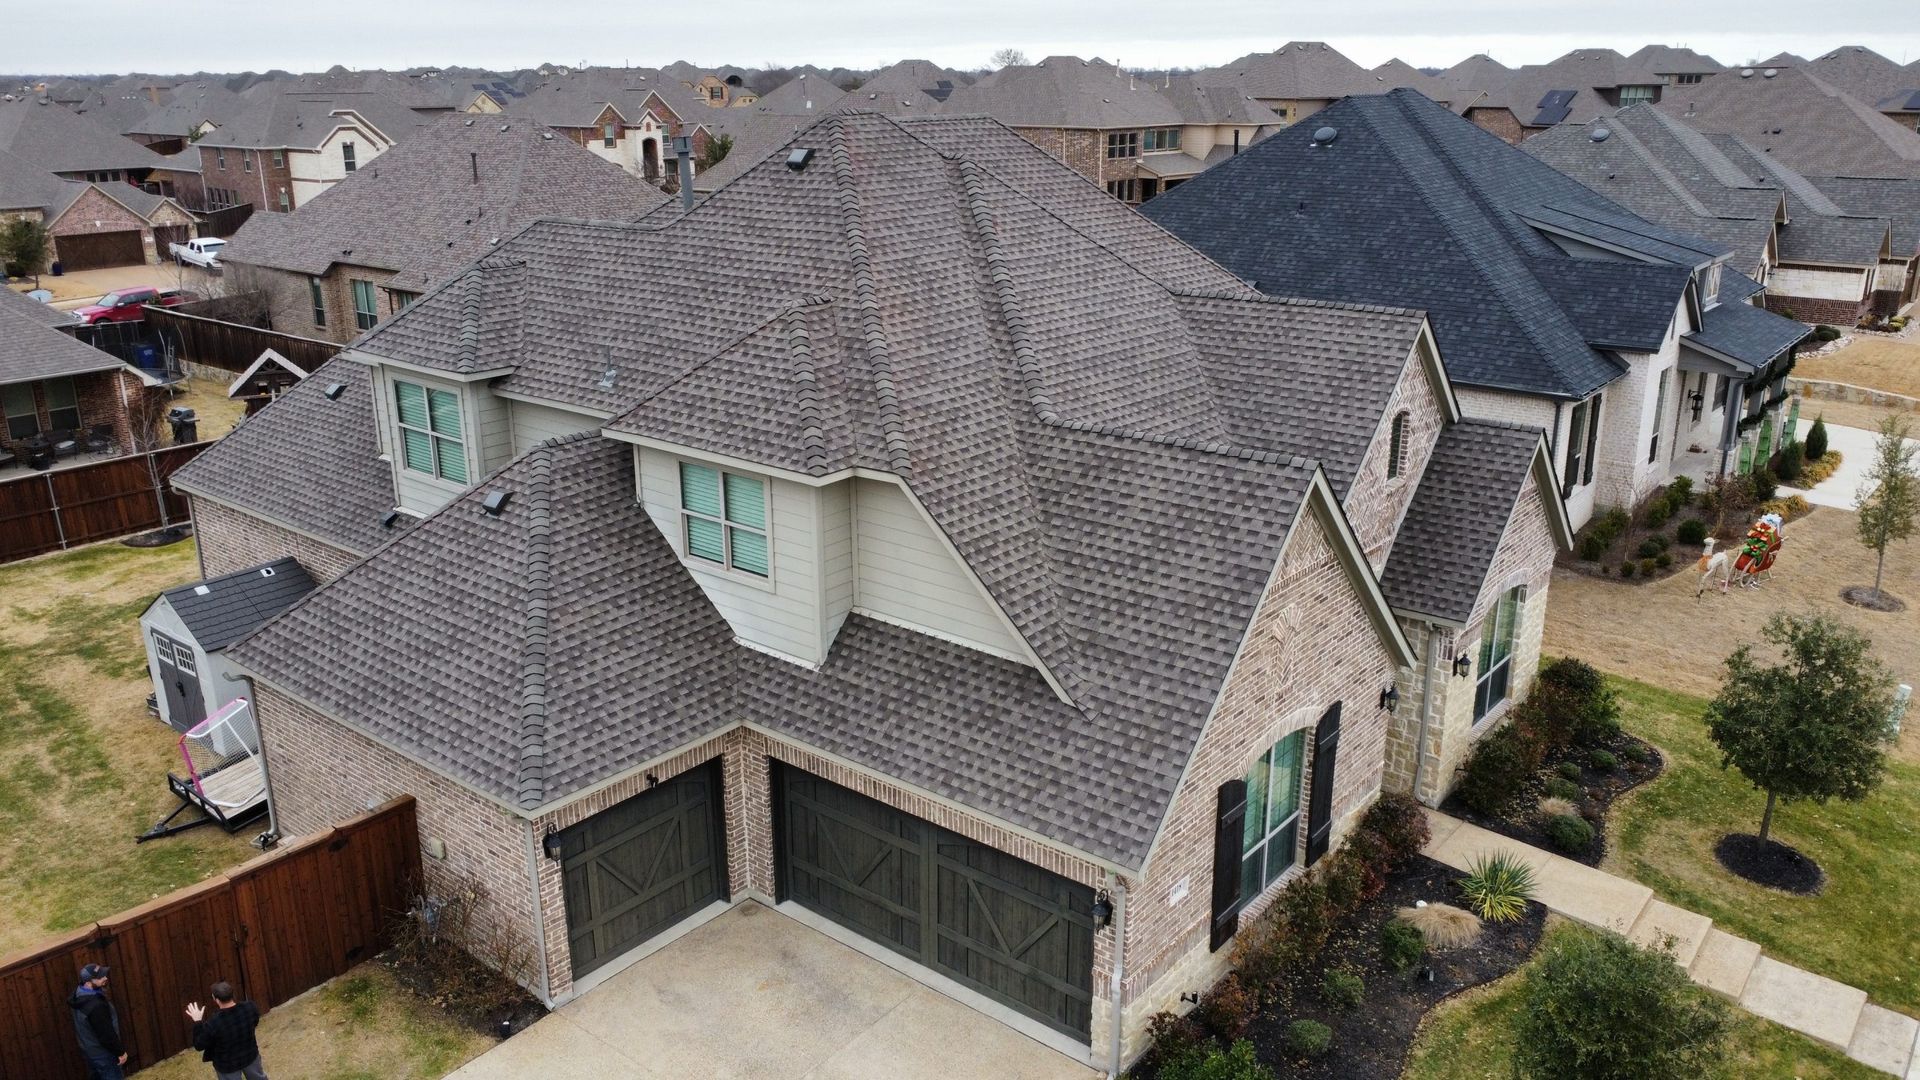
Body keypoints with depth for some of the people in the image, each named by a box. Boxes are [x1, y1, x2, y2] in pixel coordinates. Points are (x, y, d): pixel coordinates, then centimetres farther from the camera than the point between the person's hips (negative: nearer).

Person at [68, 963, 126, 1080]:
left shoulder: (79, 996, -4)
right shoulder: (96, 1005, -34)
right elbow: (106, 1034, -26)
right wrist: (120, 1051, -15)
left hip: (89, 1050, 9)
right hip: (103, 1054, -9)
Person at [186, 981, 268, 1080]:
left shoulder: (213, 1024, -35)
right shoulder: (250, 1007, -23)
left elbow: (199, 1045, -16)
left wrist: (197, 1022, -9)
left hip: (227, 1066, -3)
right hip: (250, 1055, 3)